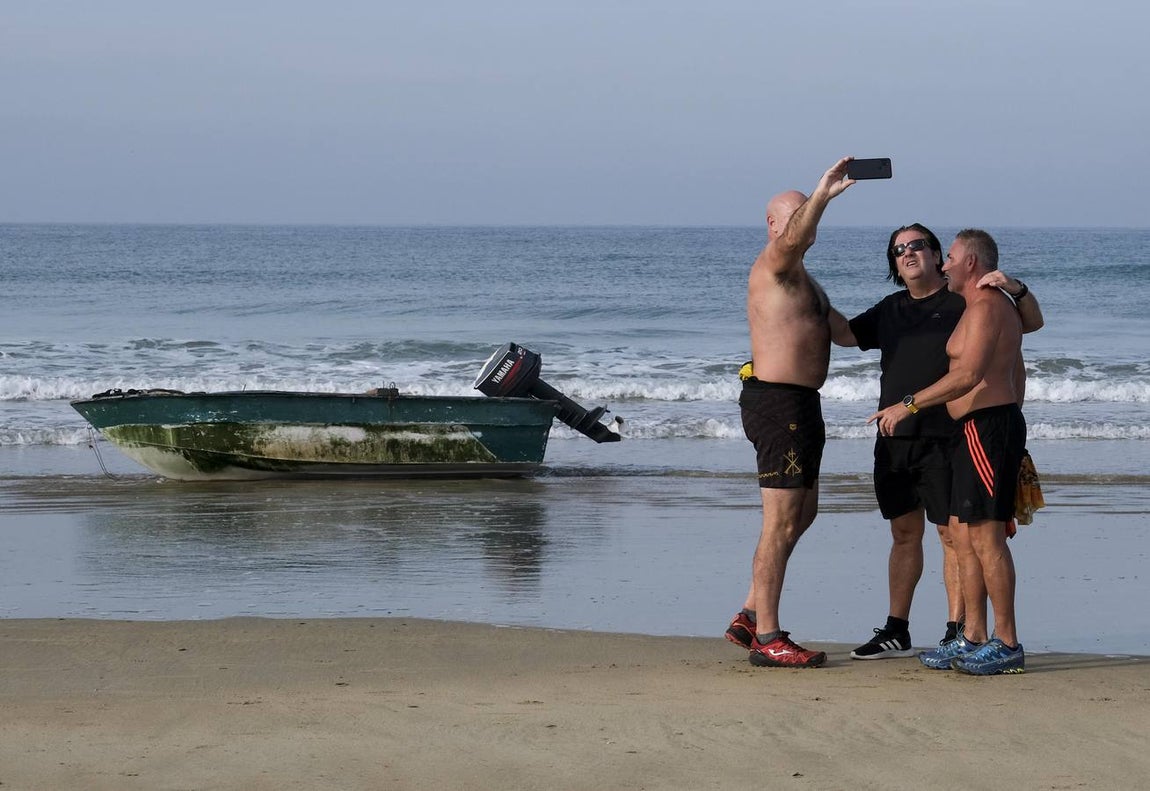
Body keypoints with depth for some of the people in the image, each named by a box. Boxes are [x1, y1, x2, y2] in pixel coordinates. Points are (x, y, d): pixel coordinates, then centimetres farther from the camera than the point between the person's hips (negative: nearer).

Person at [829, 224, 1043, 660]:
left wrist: (1016, 289, -19)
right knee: (904, 531, 11)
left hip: (945, 436, -6)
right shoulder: (890, 309, 18)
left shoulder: (963, 301, -1)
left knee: (952, 532, -4)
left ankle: (956, 632, -1)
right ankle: (896, 632, 16)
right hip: (894, 438, 6)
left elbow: (1033, 323, 0)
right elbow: (845, 334, 24)